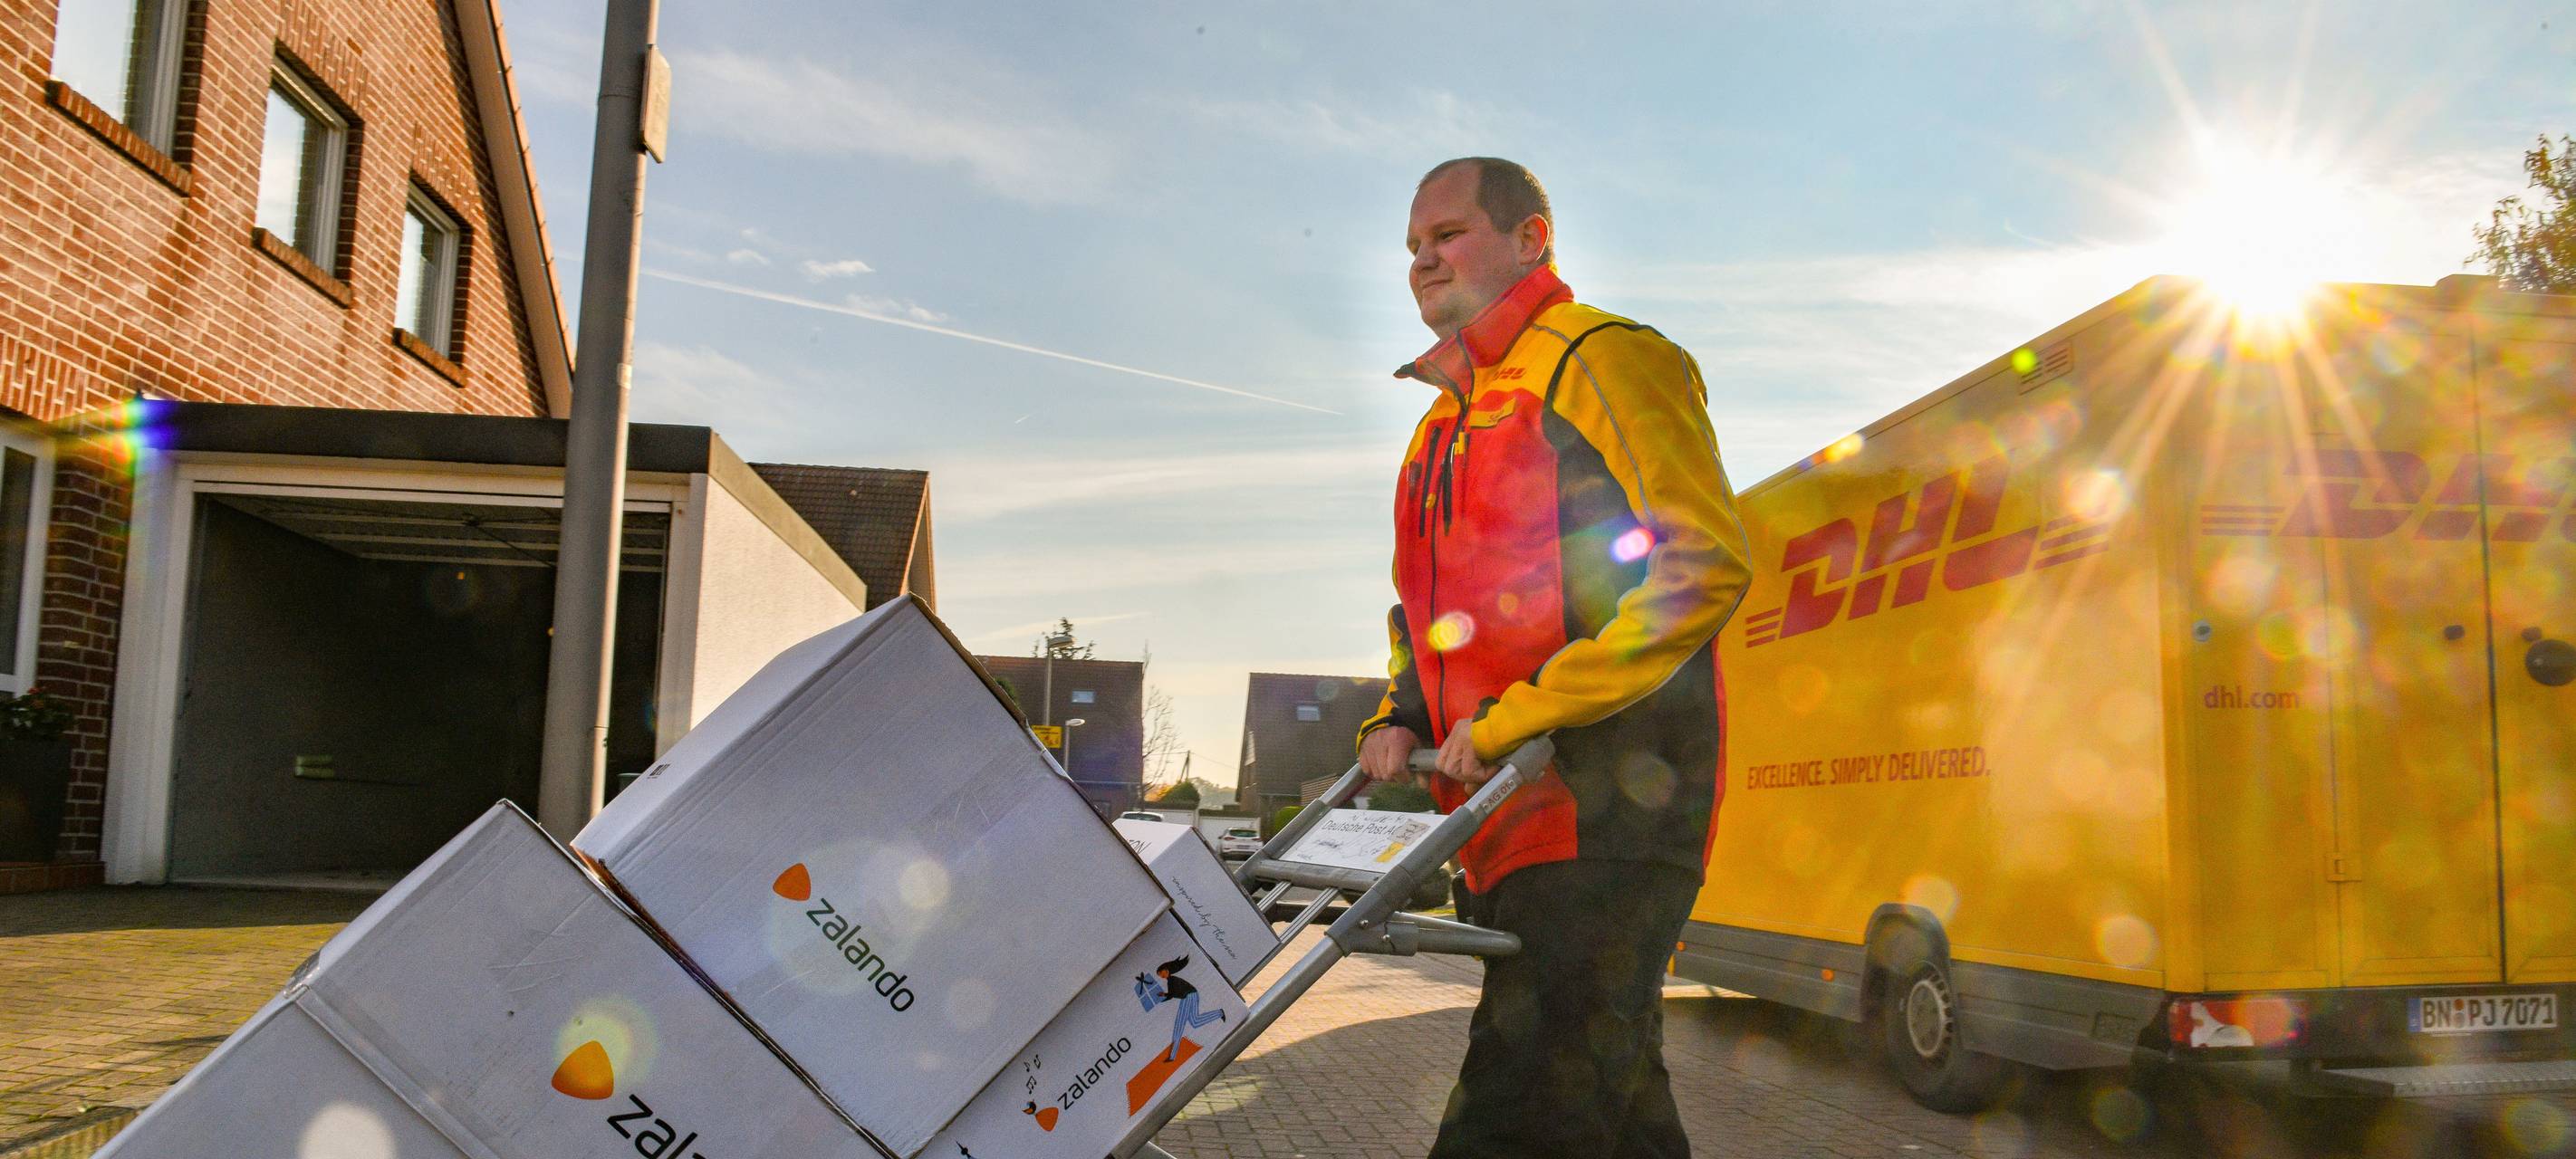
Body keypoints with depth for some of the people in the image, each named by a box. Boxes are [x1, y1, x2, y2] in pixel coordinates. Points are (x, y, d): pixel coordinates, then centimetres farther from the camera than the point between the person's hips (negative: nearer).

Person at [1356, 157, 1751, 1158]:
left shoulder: (1602, 360, -4)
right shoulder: (1445, 421, 23)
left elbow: (1700, 569, -16)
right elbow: (1424, 615, 31)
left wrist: (1517, 715, -18)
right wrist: (1402, 717, 10)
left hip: (1603, 817, -9)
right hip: (1503, 825, 9)